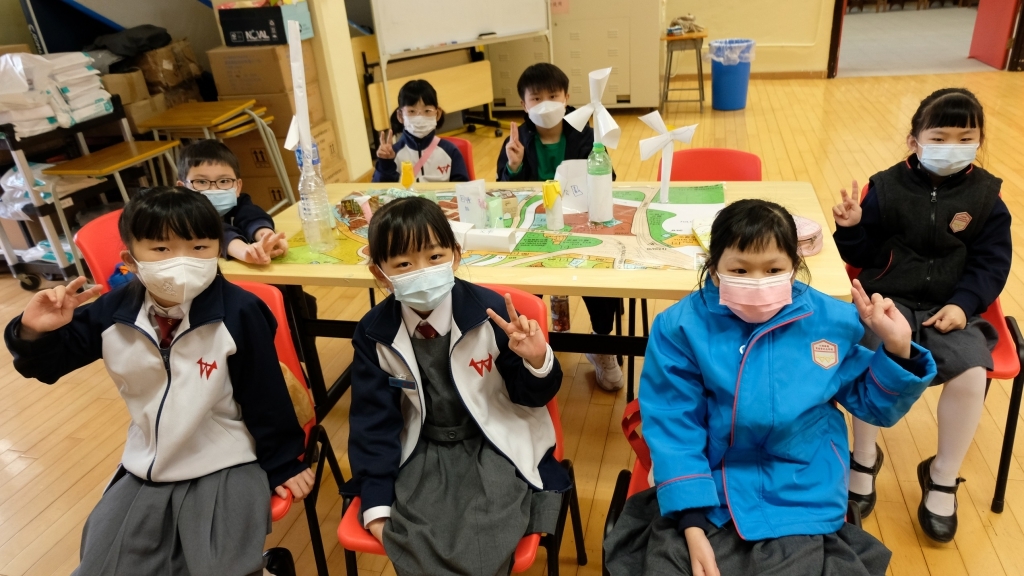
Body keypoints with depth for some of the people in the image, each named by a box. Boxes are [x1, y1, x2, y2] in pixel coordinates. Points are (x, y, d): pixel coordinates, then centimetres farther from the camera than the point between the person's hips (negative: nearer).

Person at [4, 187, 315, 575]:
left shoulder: (239, 312, -21)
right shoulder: (115, 312, -8)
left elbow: (265, 396, -13)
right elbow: (46, 364, 4)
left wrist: (282, 463, -5)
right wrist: (34, 333, -18)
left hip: (225, 466, -5)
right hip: (145, 468, 5)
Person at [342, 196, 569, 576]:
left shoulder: (489, 311, -16)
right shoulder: (374, 334, -9)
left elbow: (529, 397, -5)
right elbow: (374, 419, 0)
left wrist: (536, 362, -29)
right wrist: (377, 504, -3)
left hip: (492, 445, -1)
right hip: (423, 452, 2)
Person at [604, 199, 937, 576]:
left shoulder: (833, 322, -2)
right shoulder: (681, 326, -9)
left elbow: (874, 406, 10)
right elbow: (673, 428, -9)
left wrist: (897, 350, -8)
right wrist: (691, 524, -16)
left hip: (798, 506, 1)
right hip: (703, 498, -1)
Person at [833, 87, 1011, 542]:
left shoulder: (985, 196, 3)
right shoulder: (887, 187, 0)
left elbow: (992, 264, 3)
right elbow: (862, 256, 2)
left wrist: (963, 304, -14)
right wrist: (851, 228, -19)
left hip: (951, 307, 1)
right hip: (889, 299, -1)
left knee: (971, 371, -24)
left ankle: (943, 477, 0)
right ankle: (864, 460, -4)